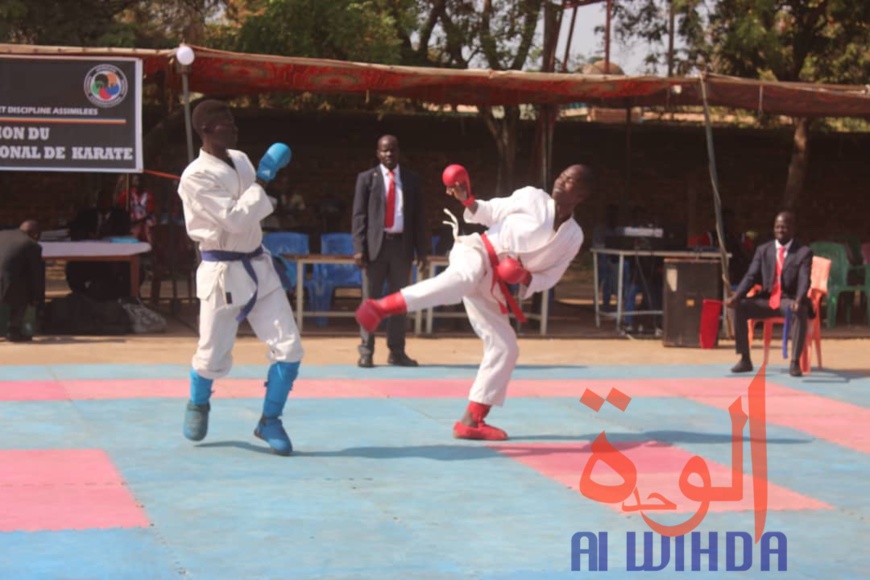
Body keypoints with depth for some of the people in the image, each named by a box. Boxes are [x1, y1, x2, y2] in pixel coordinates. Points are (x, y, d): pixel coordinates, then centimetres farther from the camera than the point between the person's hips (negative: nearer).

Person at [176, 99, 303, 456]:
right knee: (214, 358, 5)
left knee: (289, 348, -3)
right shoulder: (196, 176, -17)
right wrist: (263, 179, -20)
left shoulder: (240, 159, 7)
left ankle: (269, 421, 13)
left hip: (258, 266, 6)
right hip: (223, 273, -6)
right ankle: (198, 404, 38)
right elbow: (235, 219, -23)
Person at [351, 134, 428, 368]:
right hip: (376, 244, -2)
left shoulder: (412, 179, 11)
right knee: (371, 300, -1)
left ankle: (396, 352, 13)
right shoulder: (366, 178, 5)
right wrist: (359, 248, -10)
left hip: (402, 245, 2)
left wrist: (422, 250, 4)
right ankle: (366, 352, 2)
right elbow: (359, 215, 0)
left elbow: (419, 216, 10)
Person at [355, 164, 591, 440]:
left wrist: (527, 278, -8)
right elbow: (490, 213, 11)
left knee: (505, 348, 2)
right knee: (464, 278, -41)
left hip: (490, 287, 5)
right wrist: (467, 200, -8)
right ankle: (380, 306, -55)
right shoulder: (532, 197, 4)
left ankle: (471, 421, 12)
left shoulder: (573, 236, 10)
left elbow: (549, 277, 13)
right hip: (477, 253, -5)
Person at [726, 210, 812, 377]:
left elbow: (804, 281, -15)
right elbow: (751, 276, 3)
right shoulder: (763, 250, 10)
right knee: (738, 306, -21)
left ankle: (795, 362, -32)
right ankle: (745, 360, -14)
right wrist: (736, 295, -18)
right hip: (766, 299, 4)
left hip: (789, 300, -4)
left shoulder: (804, 252, -2)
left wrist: (798, 300, -37)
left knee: (799, 312, -38)